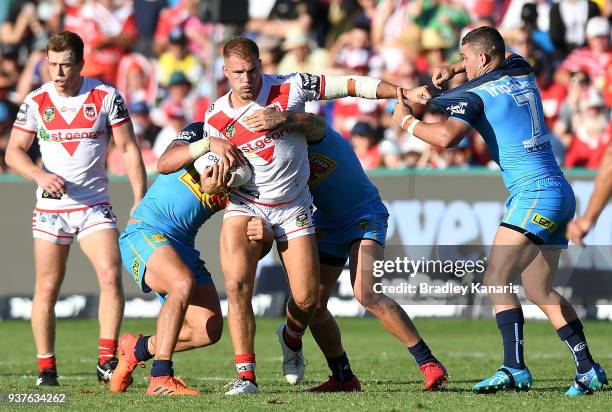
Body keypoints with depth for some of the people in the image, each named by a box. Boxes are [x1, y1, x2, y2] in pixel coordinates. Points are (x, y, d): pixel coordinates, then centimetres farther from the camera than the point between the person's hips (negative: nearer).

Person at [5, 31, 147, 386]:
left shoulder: (107, 97, -4)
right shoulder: (36, 101, -2)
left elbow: (129, 149, -1)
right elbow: (14, 151, 1)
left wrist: (141, 202, -7)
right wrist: (40, 175, -19)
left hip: (95, 206, -1)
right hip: (50, 207, 1)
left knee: (111, 275, -18)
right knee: (47, 288, 2)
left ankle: (107, 361, -15)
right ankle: (46, 367, 11)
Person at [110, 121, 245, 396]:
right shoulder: (198, 132, 0)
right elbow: (164, 164, -18)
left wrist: (211, 191, -29)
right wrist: (208, 144, -29)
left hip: (183, 247, 6)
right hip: (145, 231, -6)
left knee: (209, 330, -6)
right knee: (184, 282, -35)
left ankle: (136, 349, 20)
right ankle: (161, 379, -34)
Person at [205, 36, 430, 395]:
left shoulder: (290, 87, -12)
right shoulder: (216, 119, -7)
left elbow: (351, 85, -7)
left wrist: (405, 93, -8)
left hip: (293, 209, 0)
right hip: (245, 206, 0)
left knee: (307, 297, -5)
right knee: (237, 284, -23)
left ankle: (292, 339, 33)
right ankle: (246, 375, -12)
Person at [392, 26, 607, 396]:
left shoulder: (474, 95, -8)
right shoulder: (522, 73, 15)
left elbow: (447, 136, -24)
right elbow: (507, 58, 40)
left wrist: (407, 121, -6)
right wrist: (454, 70, 31)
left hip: (534, 195, -9)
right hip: (559, 191, 9)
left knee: (497, 278, -16)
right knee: (539, 290, 14)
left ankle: (515, 368, -28)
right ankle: (589, 370, 14)